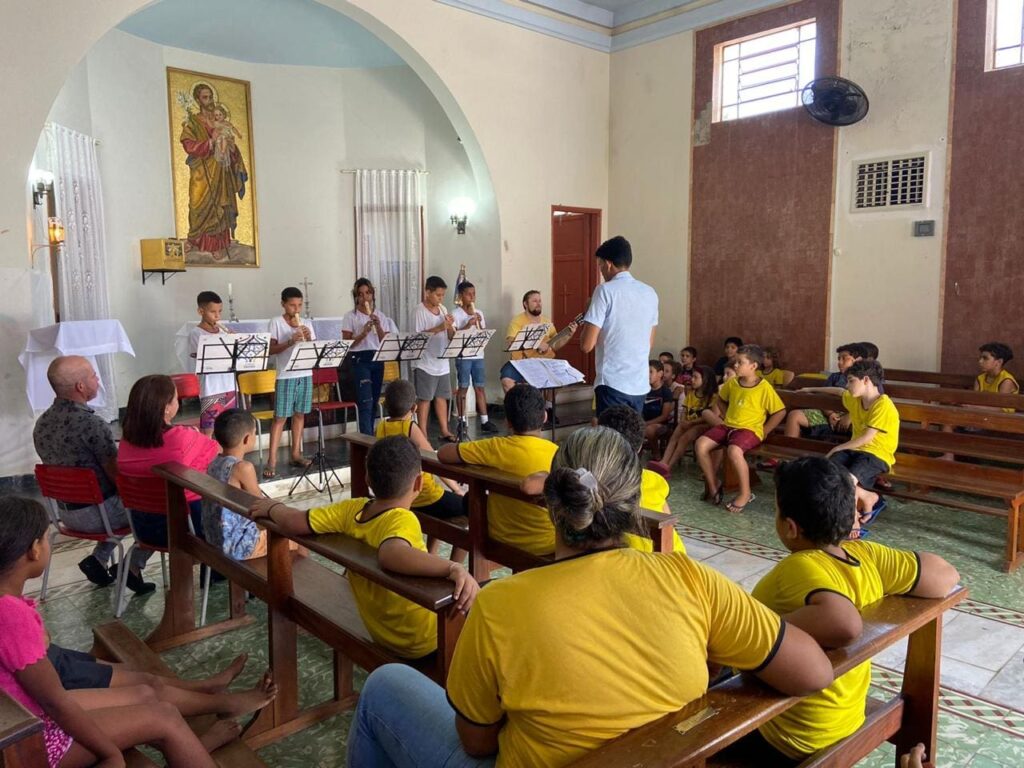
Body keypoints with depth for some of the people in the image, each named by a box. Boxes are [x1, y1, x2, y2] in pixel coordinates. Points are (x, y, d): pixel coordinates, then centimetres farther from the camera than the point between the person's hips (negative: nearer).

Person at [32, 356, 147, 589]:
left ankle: (98, 559, 18)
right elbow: (117, 474, -19)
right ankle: (131, 566, 8)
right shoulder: (91, 424, -26)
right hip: (96, 513, -8)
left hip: (64, 511, 8)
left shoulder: (41, 423, -1)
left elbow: (67, 467, 11)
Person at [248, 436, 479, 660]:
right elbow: (392, 554, -52)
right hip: (423, 639, -7)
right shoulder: (403, 520, -31)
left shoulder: (351, 510, -14)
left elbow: (293, 522, -13)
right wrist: (452, 568, -57)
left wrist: (273, 507, 7)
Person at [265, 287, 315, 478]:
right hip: (285, 376, -4)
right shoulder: (276, 322, -2)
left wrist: (309, 339, -11)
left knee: (299, 414, 10)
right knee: (280, 417, -4)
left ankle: (296, 454, 19)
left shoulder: (306, 324, 10)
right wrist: (290, 341, -22)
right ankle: (271, 460, -3)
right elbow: (271, 349, -9)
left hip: (305, 375, 4)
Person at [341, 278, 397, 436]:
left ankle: (368, 436, 21)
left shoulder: (381, 316, 9)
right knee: (366, 402, -11)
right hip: (360, 360, -4)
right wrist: (363, 333, -20)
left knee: (374, 401, 9)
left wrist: (378, 326, -13)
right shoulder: (350, 317, -2)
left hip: (378, 359, 5)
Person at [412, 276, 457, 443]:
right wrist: (439, 328, -21)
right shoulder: (420, 311, -9)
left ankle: (445, 431, 20)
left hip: (443, 362, 6)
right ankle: (423, 435, 6)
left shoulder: (442, 309, 10)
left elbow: (451, 336, 12)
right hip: (425, 364, -6)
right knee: (424, 399, 0)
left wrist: (449, 327, -10)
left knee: (441, 397, 12)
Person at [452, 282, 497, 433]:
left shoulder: (479, 313, 11)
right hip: (463, 356, -4)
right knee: (463, 388, 1)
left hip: (478, 355, 5)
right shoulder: (456, 314, -4)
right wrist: (468, 325, -18)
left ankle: (484, 421, 11)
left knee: (480, 387, 7)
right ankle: (462, 421, 8)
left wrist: (479, 323, -8)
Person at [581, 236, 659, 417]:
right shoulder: (650, 293, 9)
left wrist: (587, 320, 5)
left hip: (613, 383, -7)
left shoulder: (606, 290, -10)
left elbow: (587, 345, -11)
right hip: (640, 384, 7)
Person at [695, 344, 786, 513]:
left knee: (734, 450, -36)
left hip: (750, 429, -6)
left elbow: (780, 412, -5)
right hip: (727, 426, 6)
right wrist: (718, 418, 12)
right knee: (700, 445, -16)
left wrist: (763, 431, -8)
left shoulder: (764, 388, -10)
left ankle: (745, 493, -16)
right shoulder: (732, 383, 6)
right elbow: (720, 400, 25)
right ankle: (714, 485, 1)